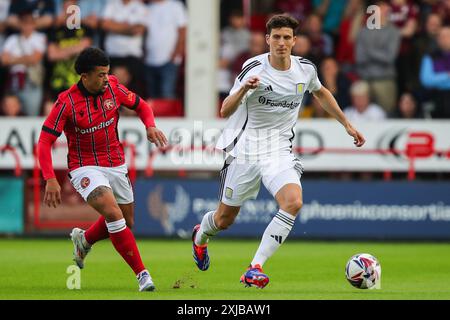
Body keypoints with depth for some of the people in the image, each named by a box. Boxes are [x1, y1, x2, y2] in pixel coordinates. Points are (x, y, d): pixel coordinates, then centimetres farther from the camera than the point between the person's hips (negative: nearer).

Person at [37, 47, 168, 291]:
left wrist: (150, 126, -10)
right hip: (85, 168, -6)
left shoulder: (113, 88, -6)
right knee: (113, 214, -26)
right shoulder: (67, 102, -18)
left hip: (115, 165, 6)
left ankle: (84, 240, 44)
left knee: (126, 223, 14)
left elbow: (140, 106, 12)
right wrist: (50, 180, -26)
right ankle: (141, 274, -21)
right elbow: (45, 141, -16)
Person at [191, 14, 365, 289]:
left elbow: (321, 92, 23)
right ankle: (200, 235, 48)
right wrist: (244, 90, -35)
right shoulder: (254, 68, -14)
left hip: (280, 152, 2)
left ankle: (255, 267, -22)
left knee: (293, 202, -27)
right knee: (224, 220, 9)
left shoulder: (305, 69, -1)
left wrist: (347, 125, 24)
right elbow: (225, 111, -16)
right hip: (246, 150, -2)